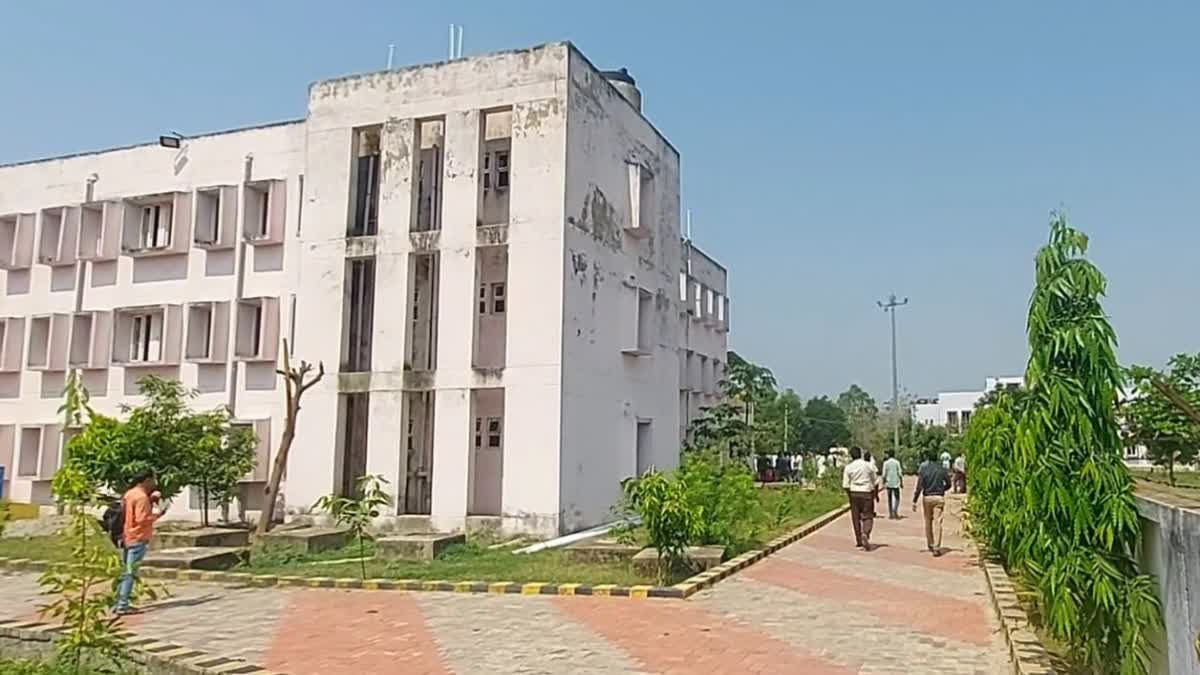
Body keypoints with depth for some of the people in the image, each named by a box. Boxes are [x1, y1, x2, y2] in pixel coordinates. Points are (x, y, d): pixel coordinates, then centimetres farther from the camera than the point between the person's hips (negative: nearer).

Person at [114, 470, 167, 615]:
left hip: (128, 538, 10)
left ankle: (119, 603, 20)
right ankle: (122, 606, -4)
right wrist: (158, 514, -13)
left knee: (126, 572, 15)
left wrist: (150, 502, 12)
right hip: (138, 539, -10)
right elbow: (141, 519, -23)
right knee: (130, 573, -6)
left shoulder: (129, 493, 13)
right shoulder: (142, 497, -16)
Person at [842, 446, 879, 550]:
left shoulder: (848, 467, -2)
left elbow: (846, 485, -6)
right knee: (867, 516, 3)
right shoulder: (869, 465, -2)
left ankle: (859, 541, 15)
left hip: (854, 493, 1)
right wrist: (875, 494, 14)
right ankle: (865, 534, -23)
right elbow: (876, 482, 2)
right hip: (867, 493, -1)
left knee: (856, 518, 11)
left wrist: (850, 497, 5)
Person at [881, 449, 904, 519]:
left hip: (888, 483, 1)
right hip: (896, 483, -1)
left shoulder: (886, 462, 0)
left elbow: (884, 474, -2)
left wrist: (884, 483, 4)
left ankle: (891, 514, 9)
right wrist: (901, 482, 3)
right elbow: (900, 473, -4)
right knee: (897, 498, 4)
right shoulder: (897, 462, -2)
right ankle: (895, 510, -18)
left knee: (890, 498, 9)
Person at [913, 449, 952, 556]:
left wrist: (914, 501, -7)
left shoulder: (923, 469, -5)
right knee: (937, 522, -3)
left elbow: (919, 486, -9)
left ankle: (930, 545, 26)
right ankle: (936, 548, -10)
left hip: (927, 497, 0)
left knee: (928, 522, 15)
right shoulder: (942, 469, 0)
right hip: (939, 497, 0)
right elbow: (948, 484, 5)